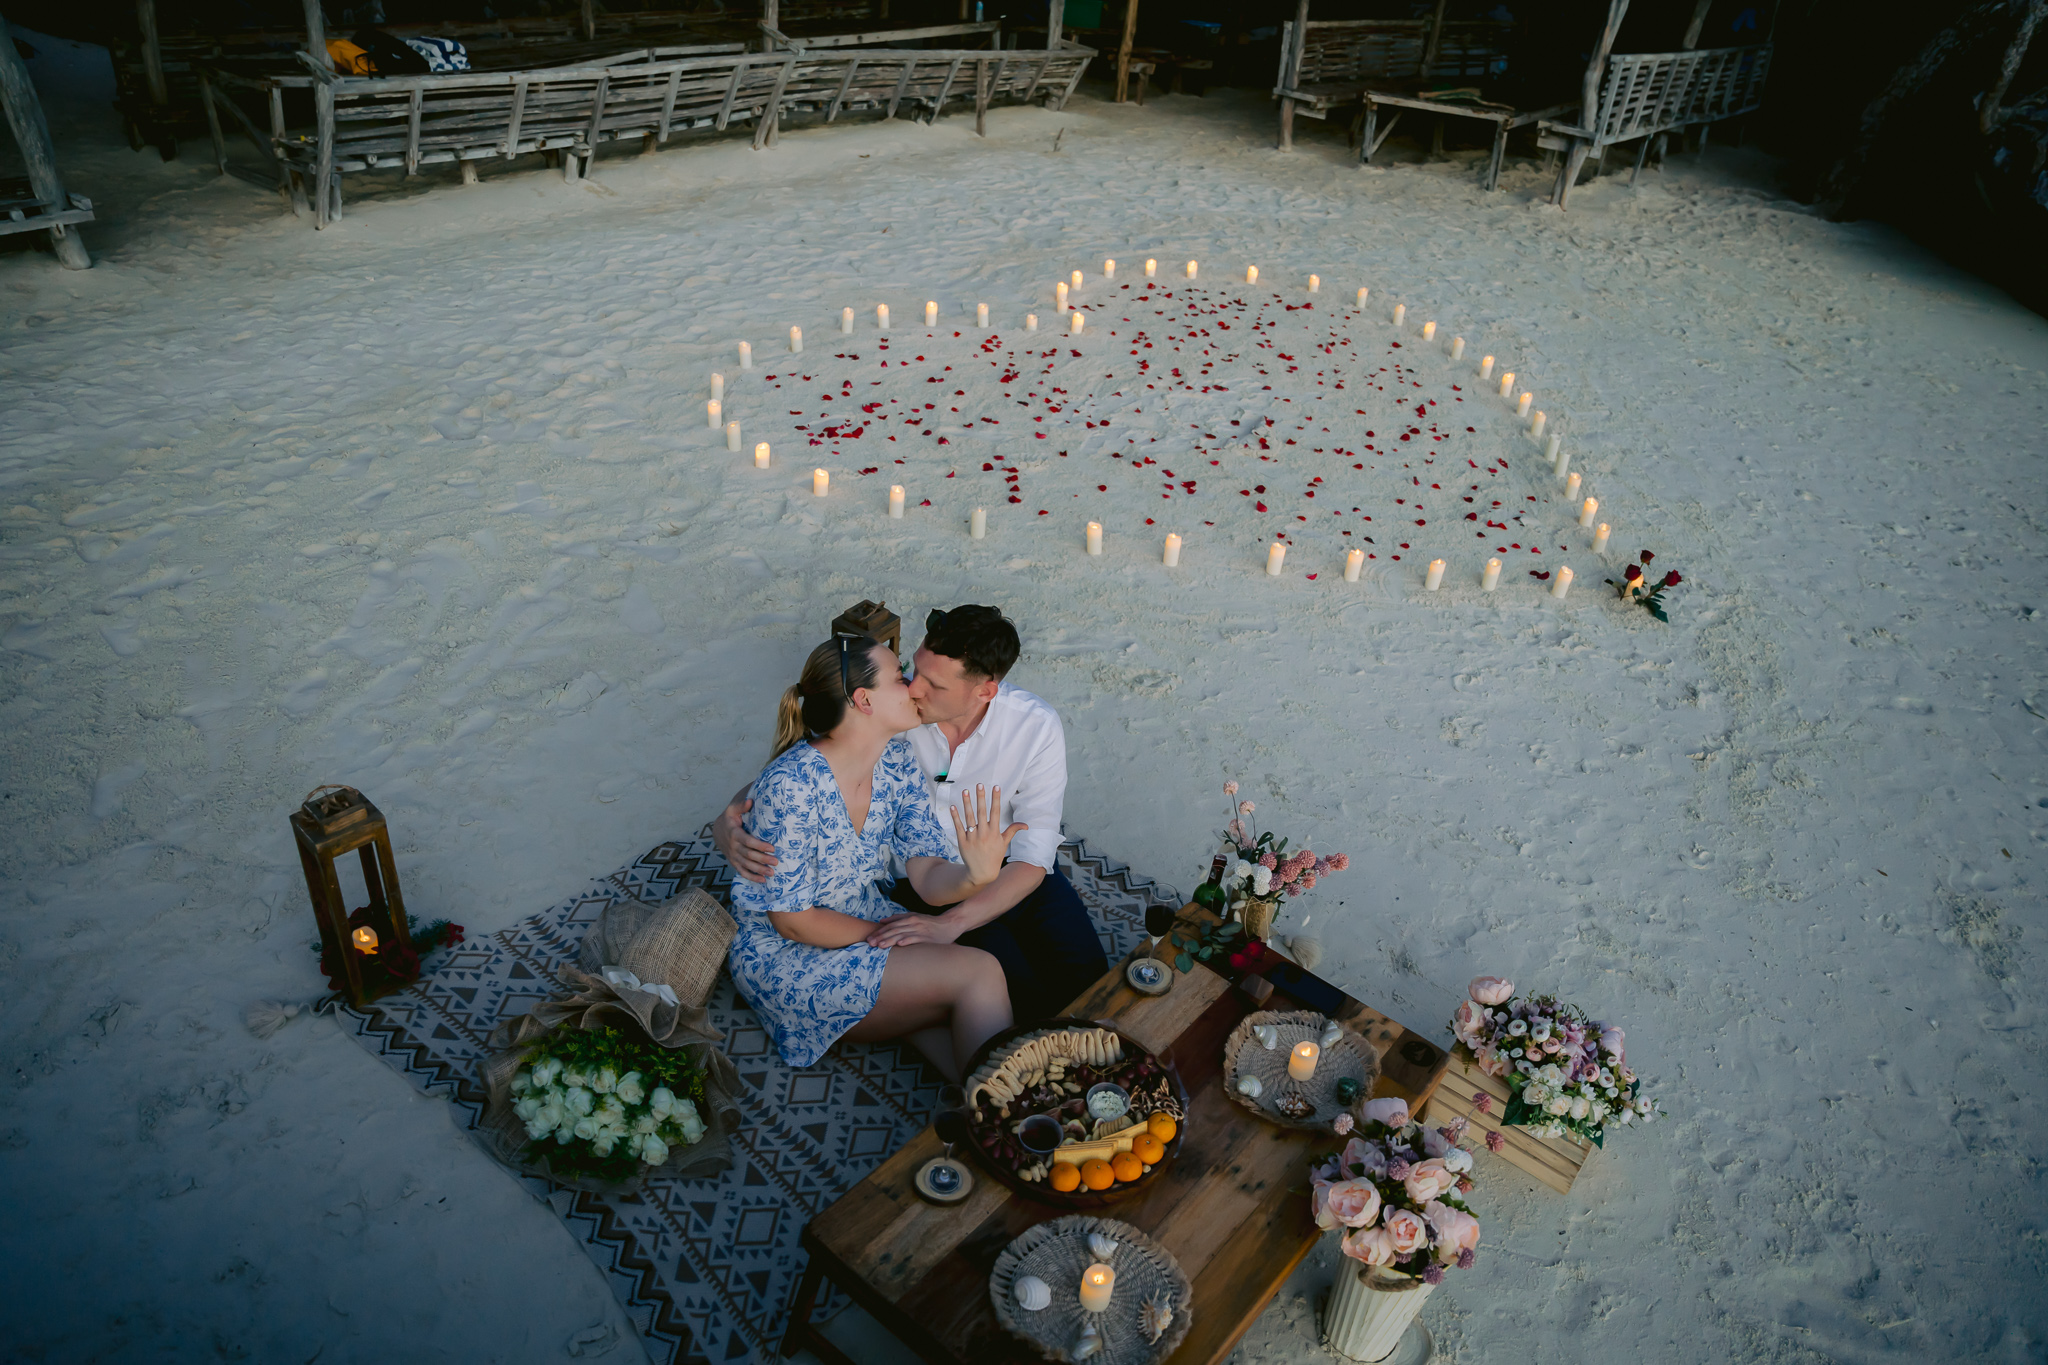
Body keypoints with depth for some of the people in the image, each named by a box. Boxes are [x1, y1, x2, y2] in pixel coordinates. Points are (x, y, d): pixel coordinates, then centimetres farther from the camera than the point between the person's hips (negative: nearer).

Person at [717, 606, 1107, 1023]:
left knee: (1086, 982, -16)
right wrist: (729, 821, -32)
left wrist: (949, 924, -35)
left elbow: (1033, 858, -21)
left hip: (1011, 876, 1)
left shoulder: (1037, 726, -20)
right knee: (1019, 992, -23)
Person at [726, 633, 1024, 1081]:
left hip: (865, 919, 7)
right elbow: (793, 921, -20)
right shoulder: (790, 784, -26)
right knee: (977, 973, -19)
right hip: (784, 957, -6)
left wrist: (976, 876, -31)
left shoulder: (897, 760, -4)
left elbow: (928, 877, -10)